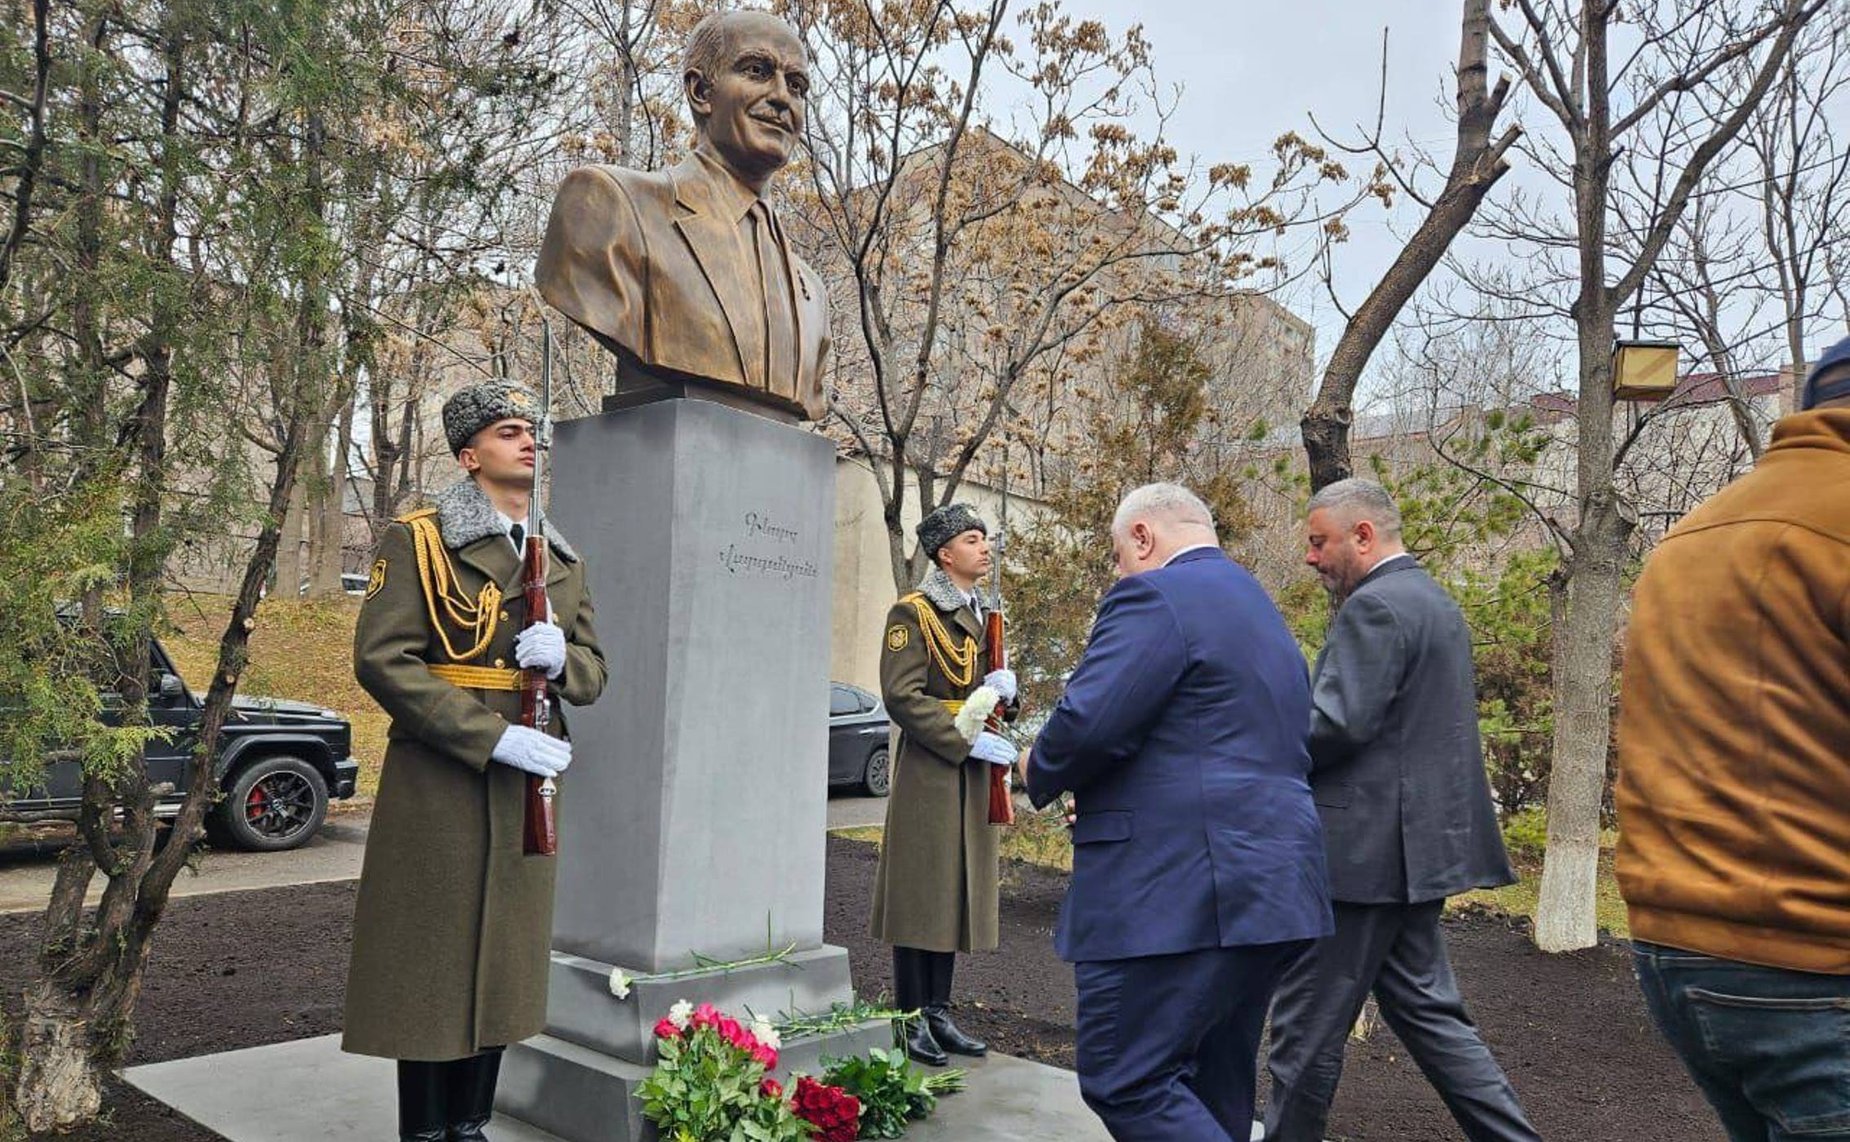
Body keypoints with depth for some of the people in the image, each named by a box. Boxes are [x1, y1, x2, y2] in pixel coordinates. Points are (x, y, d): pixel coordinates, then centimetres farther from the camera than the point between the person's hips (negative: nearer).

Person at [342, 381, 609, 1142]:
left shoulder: (562, 558, 13)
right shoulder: (417, 540, -4)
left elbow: (593, 673, 14)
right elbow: (382, 658, -13)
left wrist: (560, 659, -12)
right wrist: (493, 737, -20)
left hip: (528, 783, 6)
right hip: (439, 782, -5)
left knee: (503, 961, 11)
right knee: (432, 961, 3)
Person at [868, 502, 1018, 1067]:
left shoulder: (982, 614, 17)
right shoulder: (913, 612, -8)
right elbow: (901, 696, -16)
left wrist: (1003, 685, 1)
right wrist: (967, 741, -19)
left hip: (972, 775, 8)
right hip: (927, 771, -8)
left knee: (957, 891, 10)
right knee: (920, 893, -2)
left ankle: (939, 1014, 20)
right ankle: (912, 1019, 9)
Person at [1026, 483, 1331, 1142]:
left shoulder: (1156, 596, -9)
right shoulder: (1261, 611, 21)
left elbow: (1086, 724, -20)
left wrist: (1041, 775, 1)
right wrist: (1106, 801, 23)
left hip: (1177, 892, -10)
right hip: (1268, 886, 10)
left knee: (1124, 1082, -3)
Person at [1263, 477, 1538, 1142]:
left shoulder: (1374, 607, -15)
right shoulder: (1435, 602, 17)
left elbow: (1337, 722, -24)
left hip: (1364, 850, -10)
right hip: (1418, 845, 10)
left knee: (1308, 1023, 2)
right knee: (1423, 1007, 17)